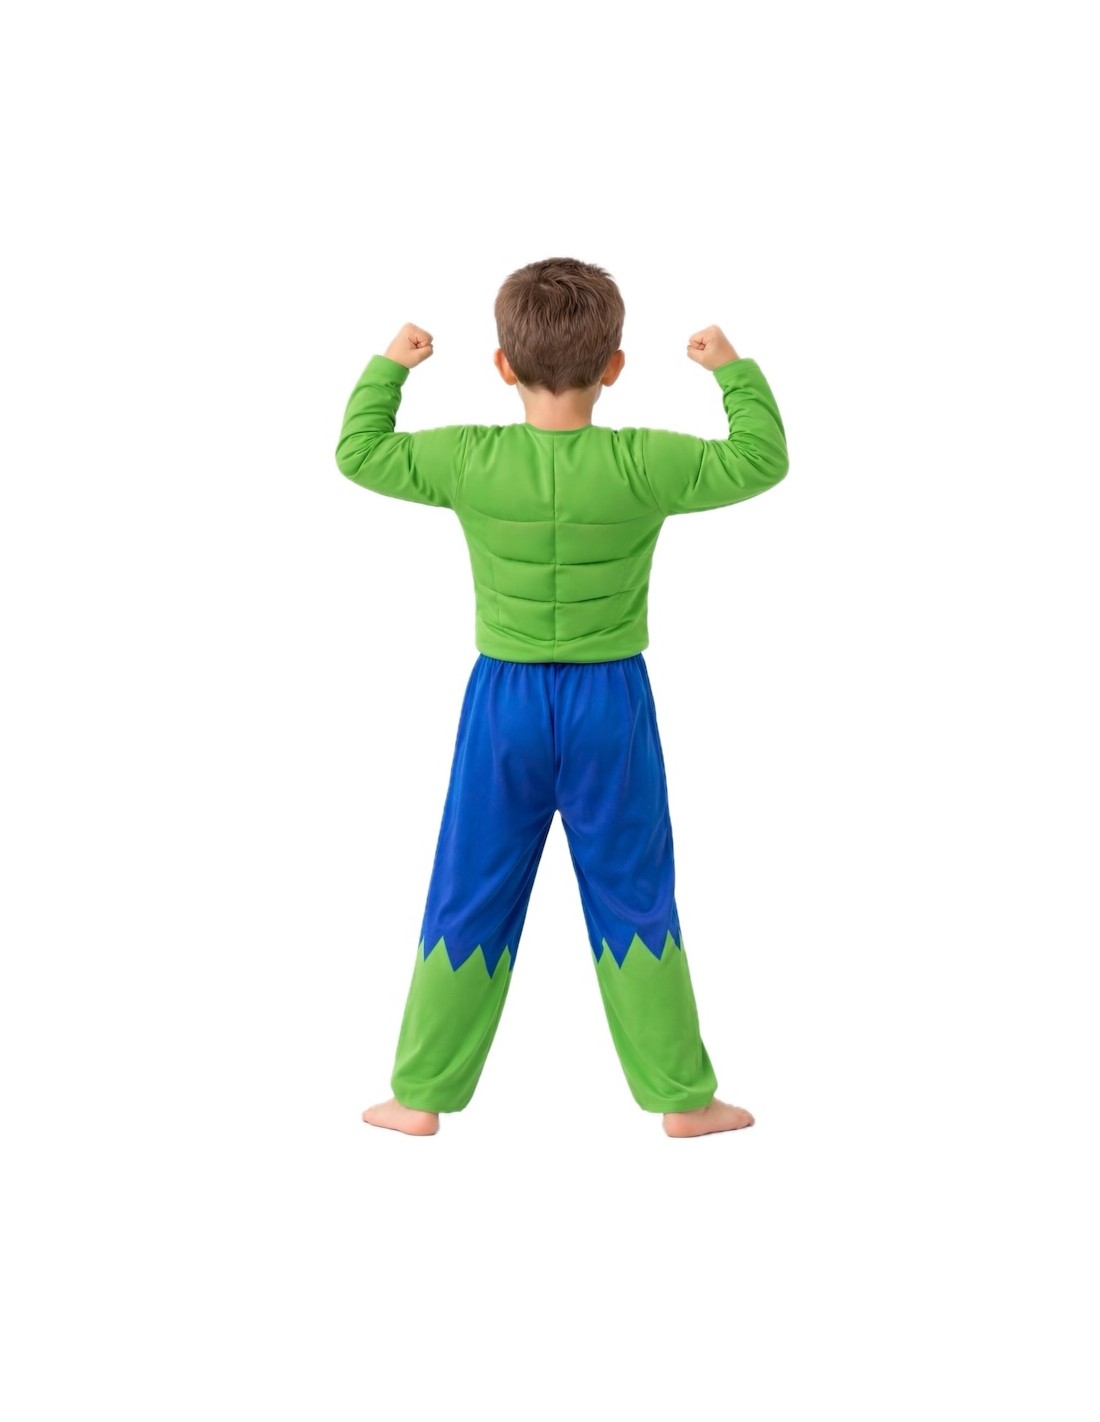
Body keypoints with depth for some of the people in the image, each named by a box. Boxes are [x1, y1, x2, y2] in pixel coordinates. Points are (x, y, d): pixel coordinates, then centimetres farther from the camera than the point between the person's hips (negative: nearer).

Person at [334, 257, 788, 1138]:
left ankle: (422, 1096, 18)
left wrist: (389, 366, 17)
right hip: (610, 704, -1)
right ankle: (682, 1097, 18)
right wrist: (734, 370, 9)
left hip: (504, 703, 1)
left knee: (470, 899, 11)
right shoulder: (641, 465, -13)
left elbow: (358, 453, 5)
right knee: (633, 897, 10)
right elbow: (762, 460, -3)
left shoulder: (468, 460, -10)